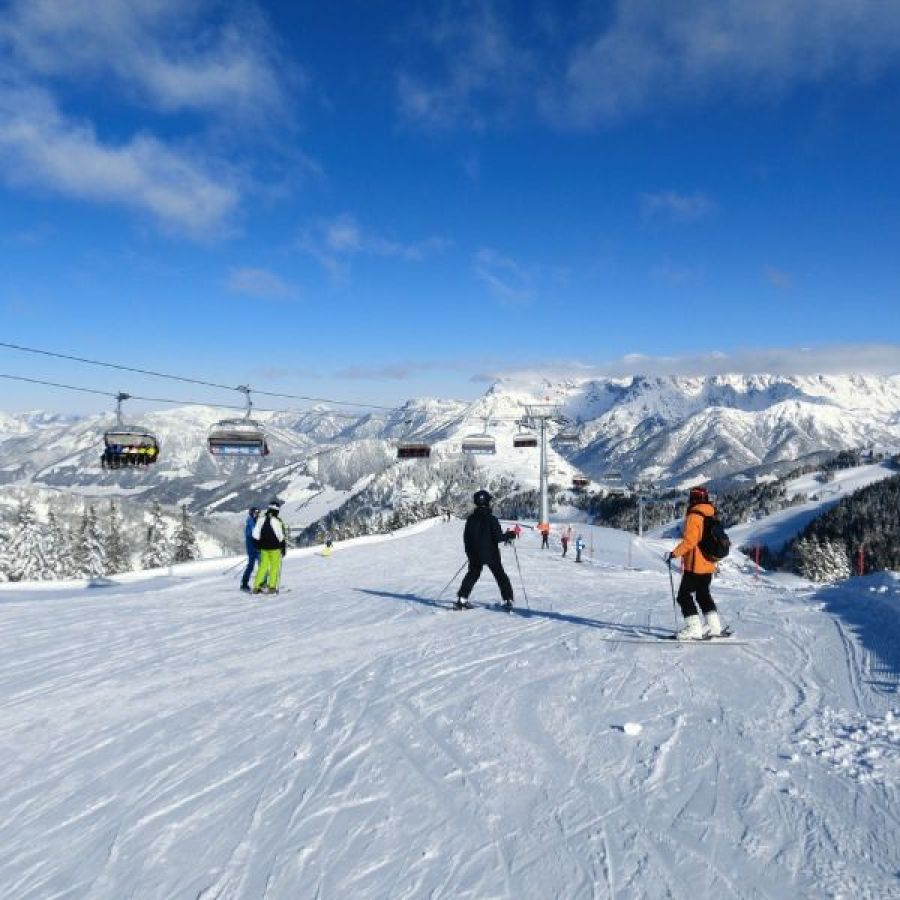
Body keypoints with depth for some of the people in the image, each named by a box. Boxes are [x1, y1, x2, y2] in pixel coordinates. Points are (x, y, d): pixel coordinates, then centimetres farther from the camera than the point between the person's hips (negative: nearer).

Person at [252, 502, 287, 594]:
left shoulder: (261, 519, 1)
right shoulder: (277, 521, -13)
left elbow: (255, 534, 5)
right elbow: (281, 536, -11)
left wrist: (259, 544, 16)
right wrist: (284, 548, -1)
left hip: (264, 548, 5)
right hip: (275, 548, -5)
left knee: (263, 566, 11)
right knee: (275, 567, 5)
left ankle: (256, 586, 6)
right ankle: (271, 587, 2)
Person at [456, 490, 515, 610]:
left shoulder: (471, 519, -1)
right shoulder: (492, 519, -16)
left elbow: (466, 537, 6)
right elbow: (498, 537, -17)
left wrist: (469, 552, 19)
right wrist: (510, 535, -1)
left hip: (475, 555, 3)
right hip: (491, 554, -3)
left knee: (472, 574, 17)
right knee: (500, 575, 12)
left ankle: (462, 598, 8)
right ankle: (508, 599, 11)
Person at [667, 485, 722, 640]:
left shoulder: (694, 517, -16)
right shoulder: (710, 516, 11)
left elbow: (689, 541, -25)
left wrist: (674, 554, -22)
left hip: (695, 565, -9)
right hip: (708, 565, 9)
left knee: (684, 596, -3)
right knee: (703, 595, 20)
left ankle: (694, 629, -9)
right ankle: (714, 627, 22)